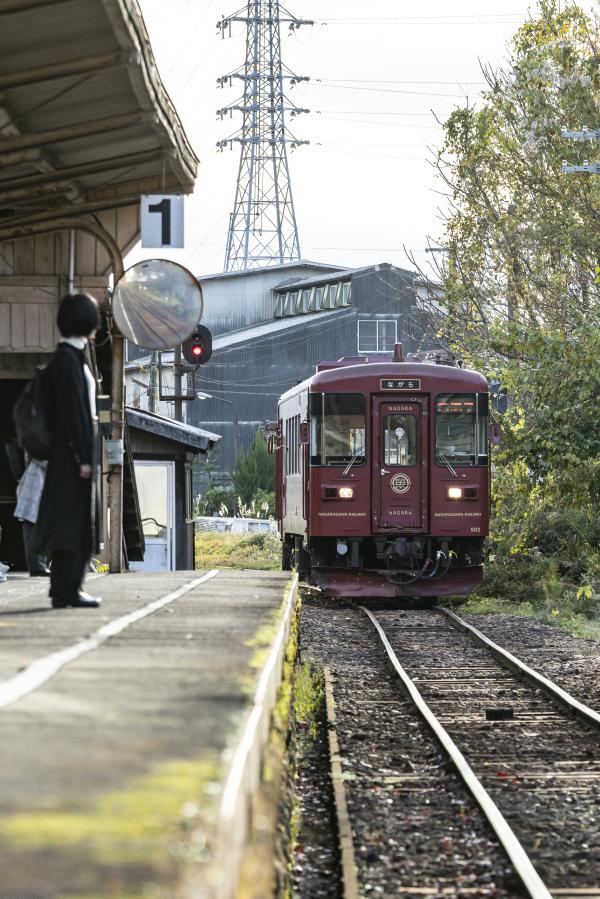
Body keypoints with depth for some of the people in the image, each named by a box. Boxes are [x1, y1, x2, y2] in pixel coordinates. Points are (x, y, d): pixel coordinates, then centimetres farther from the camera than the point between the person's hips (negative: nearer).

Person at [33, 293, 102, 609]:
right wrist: (82, 458, -19)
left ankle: (64, 589, 13)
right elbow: (72, 411, -18)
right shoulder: (68, 359, -14)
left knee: (73, 520, 10)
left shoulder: (70, 357, 15)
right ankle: (67, 589, -7)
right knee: (72, 519, -8)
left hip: (72, 450, 10)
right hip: (73, 450, -10)